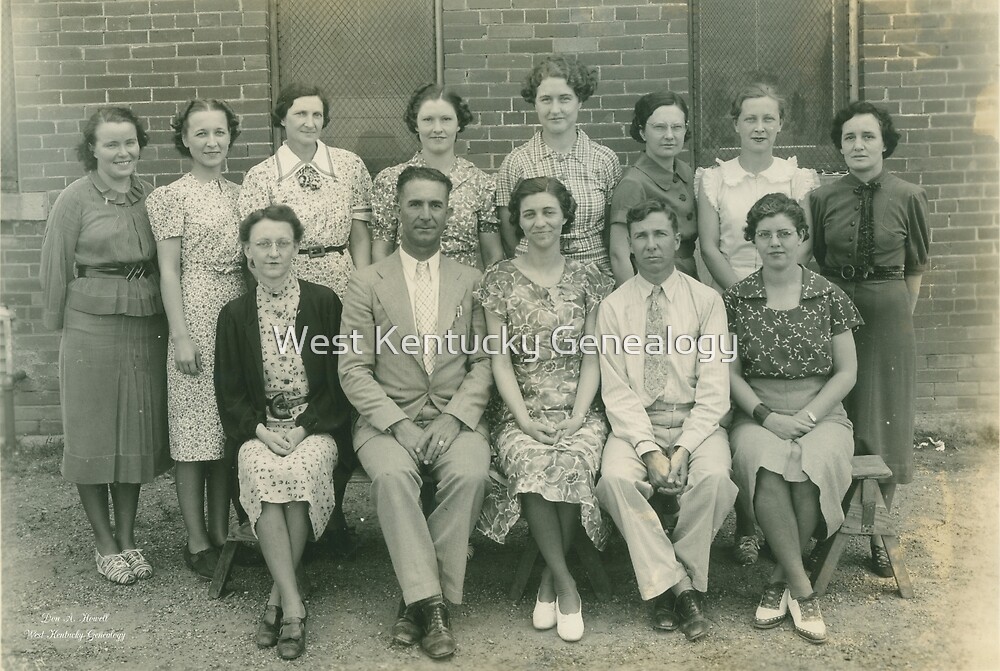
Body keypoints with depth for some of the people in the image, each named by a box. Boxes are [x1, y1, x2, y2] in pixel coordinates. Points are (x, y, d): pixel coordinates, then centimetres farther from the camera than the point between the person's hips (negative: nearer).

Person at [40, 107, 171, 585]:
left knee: (139, 431, 8)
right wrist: (57, 324, 3)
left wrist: (165, 320, 8)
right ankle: (104, 544, 16)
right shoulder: (75, 199, -4)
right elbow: (56, 267, 0)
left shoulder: (150, 195, 8)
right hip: (92, 326, -4)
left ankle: (127, 537, 21)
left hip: (147, 327, 4)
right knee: (94, 433, 3)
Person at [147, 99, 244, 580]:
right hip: (196, 316, -5)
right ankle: (197, 543, 9)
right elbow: (169, 270, -6)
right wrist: (180, 335, -13)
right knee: (194, 432, -1)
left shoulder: (240, 194, 14)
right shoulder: (171, 197, -2)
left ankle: (221, 534, 18)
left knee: (229, 430, 9)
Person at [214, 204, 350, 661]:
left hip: (314, 428, -1)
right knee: (261, 472, -32)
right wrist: (261, 430, -10)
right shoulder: (235, 315, 9)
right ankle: (293, 606, -28)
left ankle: (277, 597, -19)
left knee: (301, 469, -33)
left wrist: (303, 430, -10)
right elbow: (229, 393, 9)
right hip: (259, 430, 1)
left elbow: (339, 383, 2)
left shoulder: (324, 303, 3)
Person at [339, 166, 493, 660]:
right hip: (387, 417, -1)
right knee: (391, 474, -32)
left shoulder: (471, 281, 11)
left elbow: (483, 362, 6)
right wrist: (397, 424, -13)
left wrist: (453, 417, -11)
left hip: (455, 417, 1)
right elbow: (354, 369, 0)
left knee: (470, 473, -30)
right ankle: (429, 603, -24)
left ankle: (419, 599, -17)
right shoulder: (366, 284, 7)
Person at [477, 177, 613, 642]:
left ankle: (550, 582, -10)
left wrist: (577, 417, -9)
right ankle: (566, 585, -17)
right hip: (521, 414, 0)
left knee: (571, 464, -31)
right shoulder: (500, 280, 7)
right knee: (532, 465, -33)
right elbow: (500, 359, 2)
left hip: (579, 414, 1)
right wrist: (525, 420, -10)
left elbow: (591, 358, 5)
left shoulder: (588, 280, 9)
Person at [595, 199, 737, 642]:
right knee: (615, 479, -30)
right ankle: (677, 587, -16)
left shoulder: (706, 301, 3)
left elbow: (714, 390, -3)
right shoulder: (613, 306, 5)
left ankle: (673, 582, -10)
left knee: (714, 478, -31)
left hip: (695, 422, 0)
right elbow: (617, 391, -2)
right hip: (635, 425, 1)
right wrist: (649, 451, -16)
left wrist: (684, 449, -16)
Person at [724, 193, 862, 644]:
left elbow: (847, 372, 6)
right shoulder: (736, 299, 7)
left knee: (811, 467, -33)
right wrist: (767, 417, -10)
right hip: (758, 416, 0)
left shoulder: (829, 297, 7)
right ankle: (802, 589, -23)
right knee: (765, 466, -34)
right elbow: (730, 372, 5)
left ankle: (780, 581, -14)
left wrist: (807, 416, -9)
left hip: (821, 415, 0)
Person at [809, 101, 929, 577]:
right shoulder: (822, 198, -1)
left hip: (888, 315, 0)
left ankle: (876, 534, 20)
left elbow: (915, 268, 7)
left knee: (884, 426, 7)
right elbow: (812, 264, 7)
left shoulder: (909, 198, -3)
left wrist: (902, 315, 1)